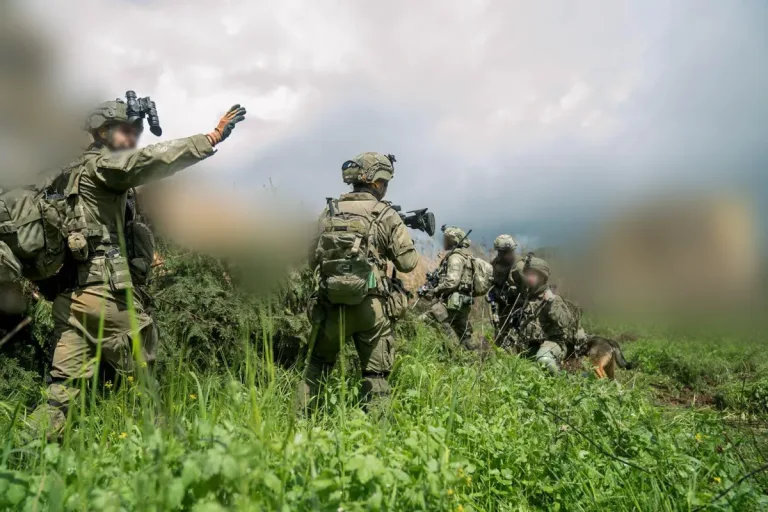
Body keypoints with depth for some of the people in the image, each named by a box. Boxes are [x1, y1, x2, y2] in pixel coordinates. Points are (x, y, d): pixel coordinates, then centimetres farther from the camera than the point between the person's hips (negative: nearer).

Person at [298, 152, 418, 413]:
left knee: (317, 365, 22)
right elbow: (408, 263, -1)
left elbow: (313, 259, 10)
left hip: (331, 303, 3)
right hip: (371, 306, -3)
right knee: (376, 374, 8)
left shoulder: (330, 211, 6)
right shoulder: (387, 216, -3)